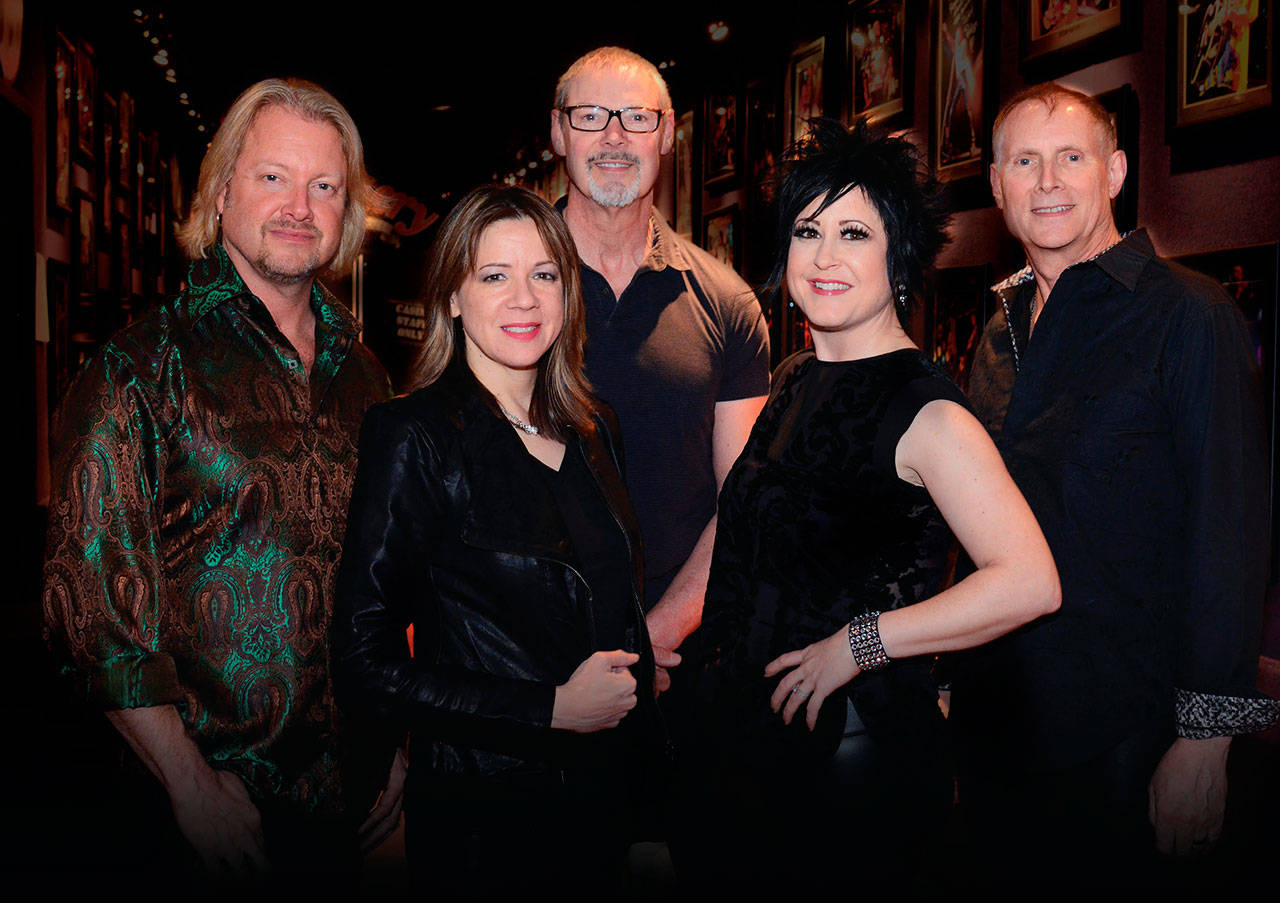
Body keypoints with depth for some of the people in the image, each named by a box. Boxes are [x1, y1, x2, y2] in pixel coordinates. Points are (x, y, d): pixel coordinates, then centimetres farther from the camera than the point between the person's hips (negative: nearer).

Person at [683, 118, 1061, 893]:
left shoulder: (925, 410, -17)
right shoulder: (795, 381, 7)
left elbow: (1030, 583, -27)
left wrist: (858, 643, -21)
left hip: (860, 751, -7)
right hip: (751, 738, 8)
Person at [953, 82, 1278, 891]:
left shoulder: (1188, 315, -10)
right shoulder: (1005, 329, 10)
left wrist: (1205, 737, -18)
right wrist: (955, 685, 13)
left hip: (1118, 733, -6)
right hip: (992, 717, 6)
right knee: (1011, 872, 17)